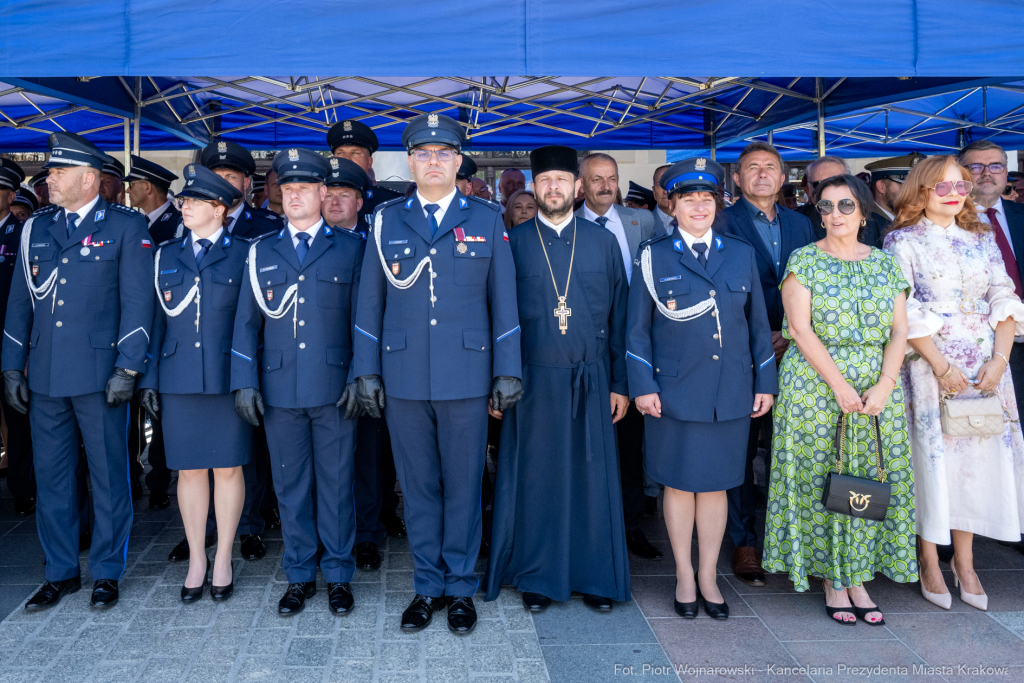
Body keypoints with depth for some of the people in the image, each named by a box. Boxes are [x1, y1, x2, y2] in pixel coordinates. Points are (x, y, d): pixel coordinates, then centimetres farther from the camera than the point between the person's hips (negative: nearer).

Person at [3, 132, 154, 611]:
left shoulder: (126, 227, -1)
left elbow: (137, 302, -6)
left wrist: (127, 368, -12)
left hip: (99, 373, -5)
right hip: (45, 375, 5)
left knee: (108, 476, 4)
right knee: (50, 476, 10)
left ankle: (107, 573, 18)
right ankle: (61, 572, 24)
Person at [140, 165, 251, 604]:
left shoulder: (243, 255, 2)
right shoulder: (165, 256, 12)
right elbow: (156, 320, 11)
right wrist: (148, 379, 6)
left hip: (228, 379, -3)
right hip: (179, 381, 3)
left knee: (228, 468, 4)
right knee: (189, 469, 8)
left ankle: (223, 561, 18)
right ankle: (196, 561, 22)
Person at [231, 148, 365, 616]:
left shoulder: (349, 247, 7)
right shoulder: (261, 252, 13)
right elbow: (246, 321, 12)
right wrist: (244, 382, 3)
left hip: (335, 389, -2)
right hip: (279, 389, 2)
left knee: (336, 484, 5)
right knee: (290, 486, 9)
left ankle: (338, 576, 18)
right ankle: (300, 576, 22)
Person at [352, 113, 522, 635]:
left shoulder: (487, 220, 6)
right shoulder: (386, 221, 8)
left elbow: (504, 301, 5)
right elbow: (370, 301, 9)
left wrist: (508, 372, 0)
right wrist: (366, 371, 4)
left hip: (466, 376, -1)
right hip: (403, 377, 1)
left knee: (463, 485, 7)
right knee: (418, 486, 9)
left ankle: (460, 588, 22)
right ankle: (427, 587, 24)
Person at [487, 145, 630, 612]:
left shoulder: (604, 242, 8)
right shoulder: (513, 244, 4)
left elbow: (619, 316, 7)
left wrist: (621, 383, 2)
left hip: (591, 381, 1)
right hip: (533, 381, -1)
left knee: (593, 477, 6)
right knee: (535, 479, 6)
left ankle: (596, 578, 21)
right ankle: (537, 578, 21)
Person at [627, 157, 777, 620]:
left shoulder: (742, 255, 10)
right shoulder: (653, 256, 3)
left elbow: (758, 323, 12)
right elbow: (637, 328, 1)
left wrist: (766, 383, 7)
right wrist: (642, 386, -6)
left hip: (731, 391, 2)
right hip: (674, 391, -2)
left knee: (716, 484, 10)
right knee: (679, 484, 7)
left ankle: (708, 577, 25)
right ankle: (684, 577, 23)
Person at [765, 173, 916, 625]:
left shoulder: (885, 263, 9)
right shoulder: (804, 260, 0)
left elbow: (899, 331, 4)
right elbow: (800, 328, -9)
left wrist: (885, 384, -10)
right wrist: (840, 384, -15)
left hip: (878, 388, 3)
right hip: (815, 383, -3)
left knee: (869, 481, 4)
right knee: (821, 480, 1)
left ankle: (858, 578, 16)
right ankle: (832, 580, 14)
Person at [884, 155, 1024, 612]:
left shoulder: (983, 239, 12)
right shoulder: (903, 241, -1)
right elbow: (904, 312, -9)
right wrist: (942, 366, -14)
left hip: (986, 367, 4)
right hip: (929, 366, -4)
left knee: (978, 454, 5)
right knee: (931, 454, 0)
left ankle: (964, 561, 16)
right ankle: (929, 562, 13)